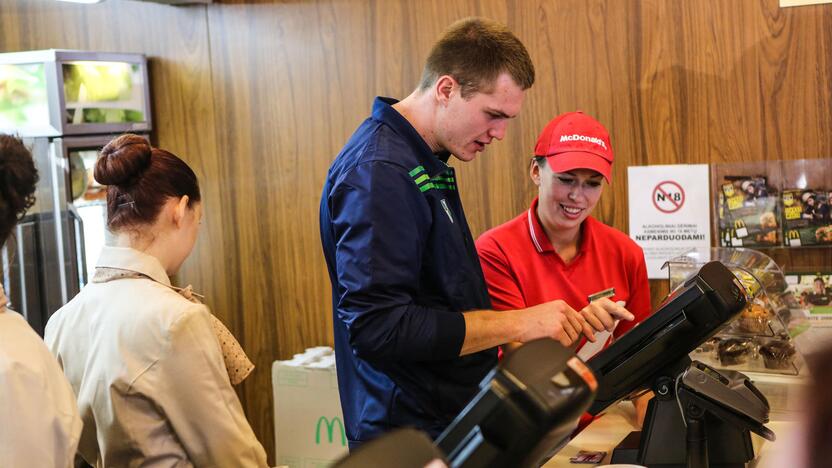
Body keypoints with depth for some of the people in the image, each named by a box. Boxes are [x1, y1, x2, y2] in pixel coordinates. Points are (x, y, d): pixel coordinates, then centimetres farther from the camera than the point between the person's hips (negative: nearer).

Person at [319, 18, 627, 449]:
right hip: (411, 435, -10)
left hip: (455, 421, 10)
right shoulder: (378, 171, -21)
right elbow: (377, 326, -28)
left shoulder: (427, 165, 10)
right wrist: (518, 324, -24)